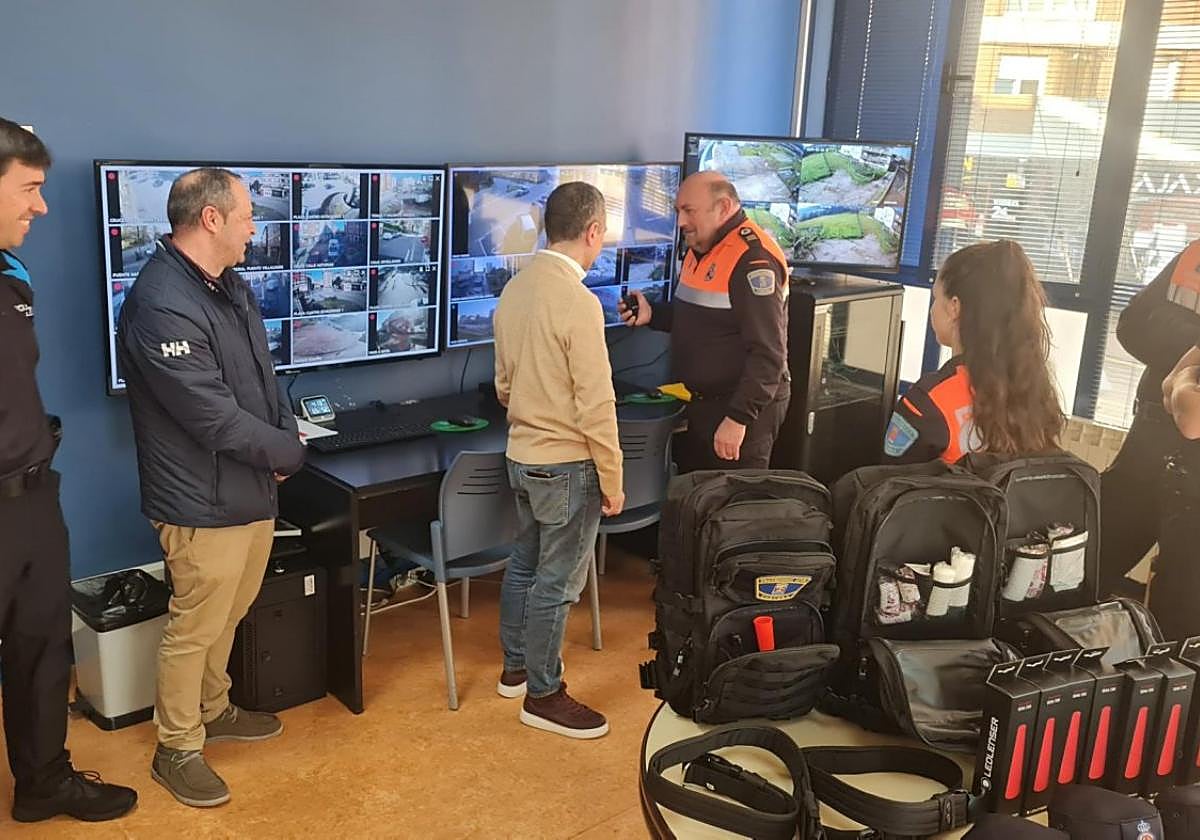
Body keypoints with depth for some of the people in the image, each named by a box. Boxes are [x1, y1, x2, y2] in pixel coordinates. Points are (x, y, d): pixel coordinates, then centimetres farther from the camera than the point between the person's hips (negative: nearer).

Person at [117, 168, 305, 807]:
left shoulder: (231, 286, 8)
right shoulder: (161, 305, -24)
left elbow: (265, 376, 15)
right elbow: (213, 415, -25)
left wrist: (286, 437, -2)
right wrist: (288, 454, -11)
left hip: (253, 490, 9)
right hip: (205, 504, -9)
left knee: (229, 614, 23)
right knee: (194, 629, 5)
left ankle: (212, 710, 43)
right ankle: (177, 749, 24)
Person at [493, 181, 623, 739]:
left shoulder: (515, 289, 2)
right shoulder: (578, 302, -23)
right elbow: (596, 406, -21)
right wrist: (613, 481, -13)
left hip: (522, 456, 9)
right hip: (566, 464, -8)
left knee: (524, 563, 21)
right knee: (556, 581, 4)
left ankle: (515, 667, 37)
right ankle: (543, 696, 18)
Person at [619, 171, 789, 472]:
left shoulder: (753, 259, -22)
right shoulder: (701, 249, 10)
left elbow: (768, 353, -25)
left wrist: (738, 418, -25)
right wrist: (652, 315, 6)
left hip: (744, 407, -10)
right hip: (700, 403, 10)